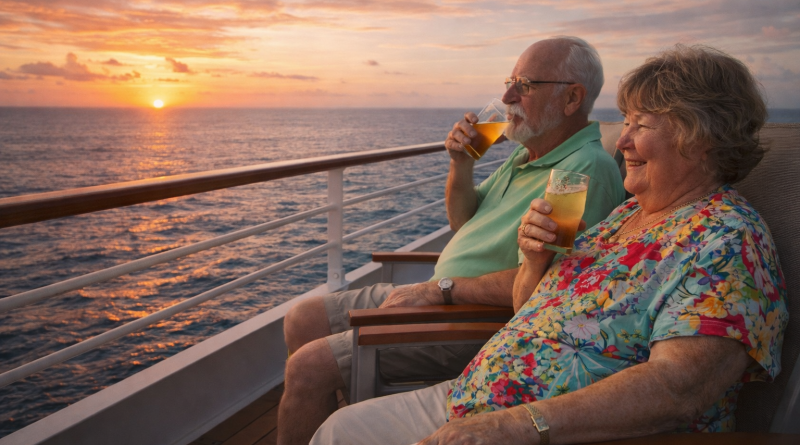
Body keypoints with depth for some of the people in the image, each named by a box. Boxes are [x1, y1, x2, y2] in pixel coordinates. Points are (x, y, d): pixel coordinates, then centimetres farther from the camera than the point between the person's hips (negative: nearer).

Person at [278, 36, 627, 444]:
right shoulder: (528, 153, 13)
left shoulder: (586, 171, -20)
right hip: (436, 295, 10)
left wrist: (442, 289, -20)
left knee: (310, 367, -16)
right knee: (302, 321, 8)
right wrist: (461, 164, -1)